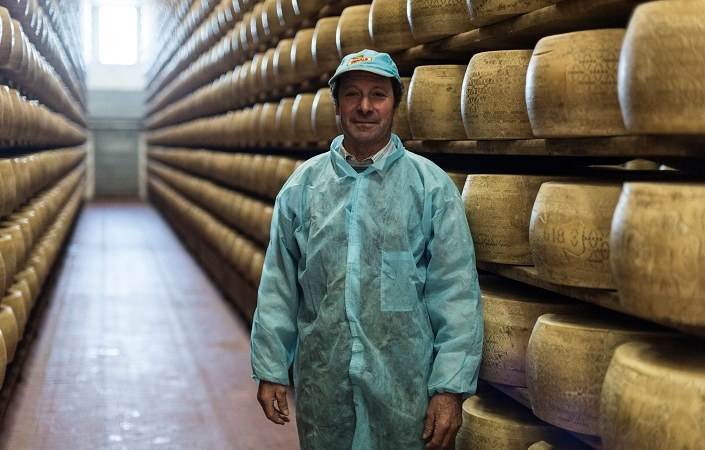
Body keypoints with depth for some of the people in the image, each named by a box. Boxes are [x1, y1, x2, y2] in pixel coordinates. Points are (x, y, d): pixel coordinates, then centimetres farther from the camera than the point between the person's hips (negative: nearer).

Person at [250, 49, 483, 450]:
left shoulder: (431, 185, -4)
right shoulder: (303, 185, 3)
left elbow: (456, 292, -7)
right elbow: (279, 284, 5)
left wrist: (451, 389, -11)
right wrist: (270, 370, 4)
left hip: (406, 386, -2)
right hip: (321, 383, 2)